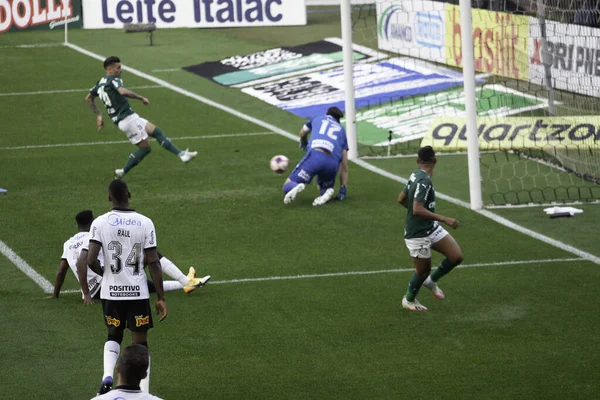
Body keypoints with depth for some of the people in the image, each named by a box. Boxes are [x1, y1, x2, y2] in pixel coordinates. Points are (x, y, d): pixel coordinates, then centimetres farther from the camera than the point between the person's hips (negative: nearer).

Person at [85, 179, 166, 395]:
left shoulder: (100, 223, -8)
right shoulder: (145, 223, -8)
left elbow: (90, 260, -14)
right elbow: (153, 263, -8)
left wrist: (105, 273, 9)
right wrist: (160, 298, -2)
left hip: (111, 292, 1)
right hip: (138, 292, -1)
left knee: (114, 335, 24)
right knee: (140, 343, 9)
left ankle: (107, 378, 2)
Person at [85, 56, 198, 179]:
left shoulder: (100, 83, 16)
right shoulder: (114, 80, -13)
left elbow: (89, 98, 25)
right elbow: (123, 91, -34)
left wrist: (98, 115, 29)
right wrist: (141, 98, -24)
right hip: (128, 118, -10)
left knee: (156, 131, 10)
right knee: (145, 147, -3)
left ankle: (181, 154, 6)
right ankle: (123, 172, 2)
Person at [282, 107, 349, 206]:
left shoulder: (317, 119, 29)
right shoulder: (341, 130, 29)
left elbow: (302, 133, 51)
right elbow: (344, 163, 24)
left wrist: (303, 144, 75)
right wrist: (343, 189, 24)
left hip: (314, 155, -2)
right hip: (333, 162, 2)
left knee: (288, 186, 7)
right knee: (324, 189, 28)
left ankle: (296, 187, -31)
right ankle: (327, 192, -9)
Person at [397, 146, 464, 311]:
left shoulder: (415, 176, 2)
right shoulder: (424, 181, -26)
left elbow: (401, 199, 13)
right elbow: (417, 210, -32)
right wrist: (444, 219, -30)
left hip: (432, 228, 9)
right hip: (418, 234, -9)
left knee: (457, 257, 3)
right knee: (423, 270, 8)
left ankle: (431, 281, 26)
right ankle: (409, 300, 33)